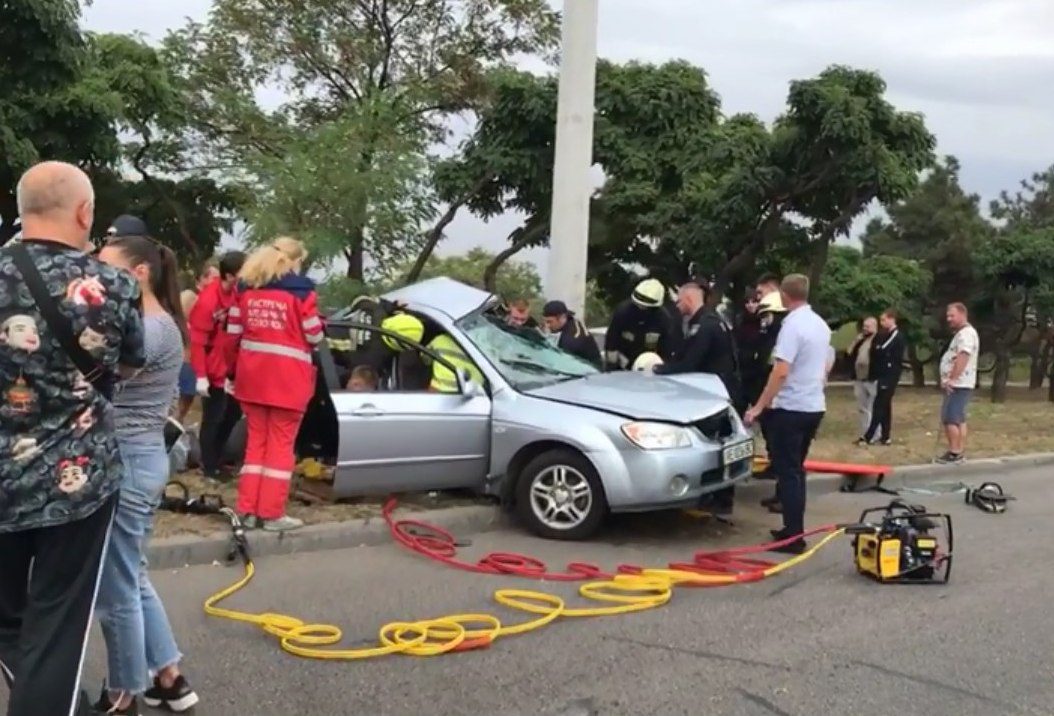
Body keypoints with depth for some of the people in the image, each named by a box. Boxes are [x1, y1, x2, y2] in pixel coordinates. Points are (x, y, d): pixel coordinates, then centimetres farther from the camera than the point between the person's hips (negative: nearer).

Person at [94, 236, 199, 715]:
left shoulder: (154, 327, -16)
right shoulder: (147, 324, 14)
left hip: (128, 461, -10)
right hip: (137, 458, 10)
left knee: (116, 587, 4)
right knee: (131, 578, 20)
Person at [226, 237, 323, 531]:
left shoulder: (247, 288, 9)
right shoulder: (300, 290, -7)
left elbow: (234, 334, 9)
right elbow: (314, 336, -4)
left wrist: (233, 372, 18)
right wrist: (320, 325, 18)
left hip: (252, 375, 5)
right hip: (287, 377, -5)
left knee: (256, 440, 14)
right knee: (280, 444, 3)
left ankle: (248, 510, 15)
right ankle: (272, 513, 6)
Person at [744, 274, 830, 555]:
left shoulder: (792, 324, -17)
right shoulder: (821, 324, 10)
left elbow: (780, 372, -23)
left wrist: (759, 407, -19)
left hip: (790, 408, -8)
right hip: (814, 406, 8)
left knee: (787, 472, -4)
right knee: (796, 470, 16)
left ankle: (794, 537, -3)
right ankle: (794, 530, 21)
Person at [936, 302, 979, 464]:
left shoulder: (966, 333, -14)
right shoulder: (961, 333, 20)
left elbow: (962, 358, -26)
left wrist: (951, 379, -27)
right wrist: (949, 380, 16)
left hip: (958, 384, -11)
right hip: (957, 384, 11)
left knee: (950, 418, -11)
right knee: (958, 419, 13)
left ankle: (954, 453, -9)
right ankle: (959, 452, 17)